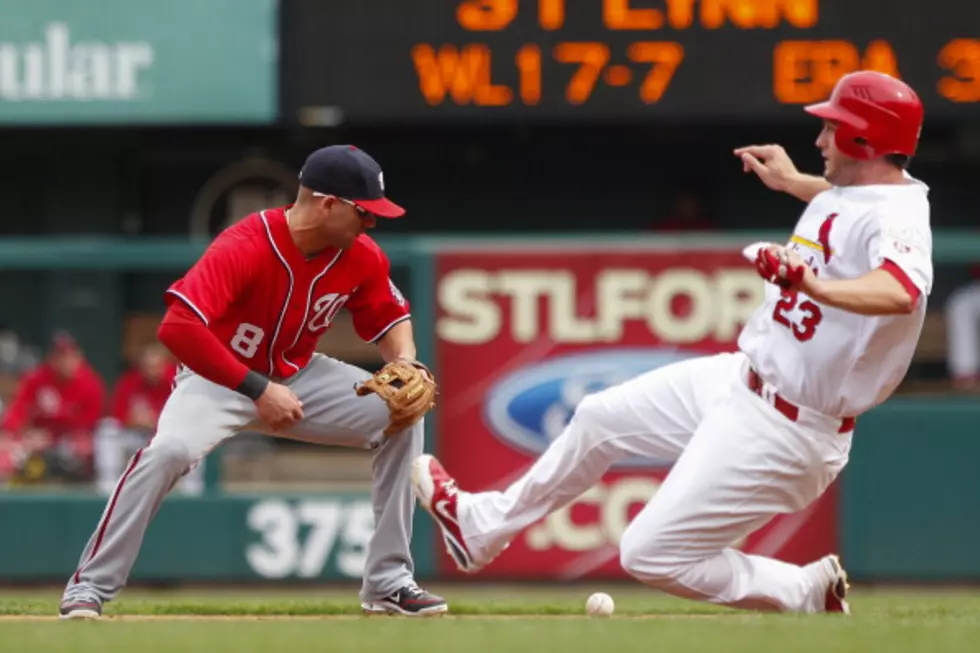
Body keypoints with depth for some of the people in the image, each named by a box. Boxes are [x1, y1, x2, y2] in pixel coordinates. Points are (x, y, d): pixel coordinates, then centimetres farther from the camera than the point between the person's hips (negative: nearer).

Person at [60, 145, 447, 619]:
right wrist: (258, 391, -41)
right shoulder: (243, 248, -32)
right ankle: (90, 588, -21)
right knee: (169, 450, -34)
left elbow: (389, 315, 7)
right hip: (219, 378, -6)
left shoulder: (361, 257, -12)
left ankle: (388, 583, -2)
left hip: (297, 376, 6)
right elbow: (177, 327, -41)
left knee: (402, 417, -9)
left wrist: (404, 362, -17)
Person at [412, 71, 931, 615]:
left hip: (782, 432, -10)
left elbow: (901, 293, -49)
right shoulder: (849, 191, 4)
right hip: (740, 380, 10)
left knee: (650, 555, -10)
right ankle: (482, 528, 44)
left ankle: (807, 593, 7)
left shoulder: (896, 216, -26)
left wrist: (814, 286, -61)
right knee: (600, 418, 24)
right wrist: (792, 182, 31)